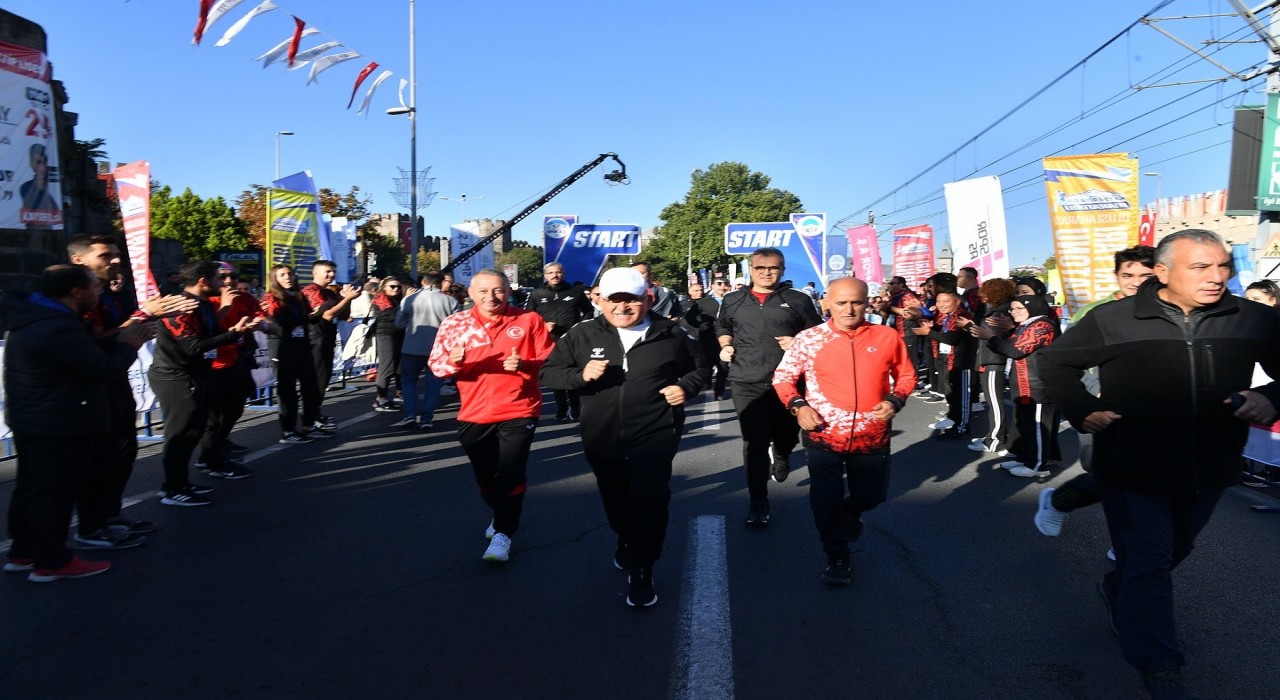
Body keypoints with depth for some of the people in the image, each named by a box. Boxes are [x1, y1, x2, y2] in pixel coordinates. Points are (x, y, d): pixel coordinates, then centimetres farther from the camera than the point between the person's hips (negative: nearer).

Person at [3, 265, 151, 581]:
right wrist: (128, 345, -6)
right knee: (55, 493, 0)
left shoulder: (32, 317, 9)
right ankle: (52, 561, 10)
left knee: (30, 488, 18)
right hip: (58, 427, -11)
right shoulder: (59, 328, -26)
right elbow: (105, 369, -23)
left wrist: (119, 338, 4)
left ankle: (23, 552, 30)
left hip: (30, 421, 11)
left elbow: (89, 352, 13)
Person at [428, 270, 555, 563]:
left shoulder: (529, 320, -4)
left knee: (510, 475, -5)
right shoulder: (454, 324, -1)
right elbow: (435, 364, 0)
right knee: (485, 476, 16)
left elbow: (551, 361, -2)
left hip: (518, 412, -2)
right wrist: (452, 362, -23)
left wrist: (525, 364, -22)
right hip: (474, 415, 3)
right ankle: (501, 515, 42)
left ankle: (503, 534, 9)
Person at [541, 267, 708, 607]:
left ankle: (641, 571, 10)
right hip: (602, 438, 3)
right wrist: (580, 375, -18)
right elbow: (549, 372, 1)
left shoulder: (671, 334, -2)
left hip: (655, 436, -2)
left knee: (649, 502, -8)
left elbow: (700, 368, 12)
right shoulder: (582, 334, -2)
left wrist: (686, 387, -9)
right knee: (615, 501, 20)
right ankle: (626, 541, 51)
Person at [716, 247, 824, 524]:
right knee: (754, 443, -3)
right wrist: (725, 345, 6)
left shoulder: (798, 301, 4)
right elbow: (722, 327, 25)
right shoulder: (732, 301, 10)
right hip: (747, 383, 0)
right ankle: (757, 502, 7)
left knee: (786, 436, 15)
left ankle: (781, 456, 52)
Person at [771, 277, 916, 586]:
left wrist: (895, 400, -9)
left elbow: (906, 375, 9)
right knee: (826, 500, 4)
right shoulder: (807, 339, -8)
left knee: (871, 495, 20)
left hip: (872, 436, 2)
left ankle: (850, 512, 55)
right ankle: (837, 557, 27)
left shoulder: (888, 337, -4)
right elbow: (783, 378, 1)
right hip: (823, 436, -2)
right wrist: (798, 405, -15)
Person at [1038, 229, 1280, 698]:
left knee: (1173, 551, 24)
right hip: (1133, 467, -4)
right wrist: (1082, 412, -10)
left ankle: (1118, 591, 51)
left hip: (1208, 469, 4)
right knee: (1148, 562, 2)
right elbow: (1055, 363, 0)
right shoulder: (1112, 320, -12)